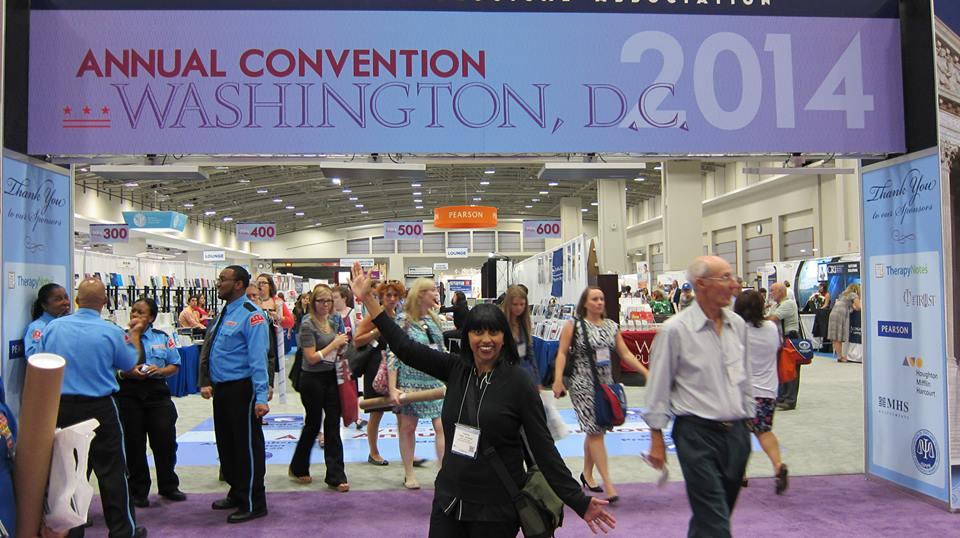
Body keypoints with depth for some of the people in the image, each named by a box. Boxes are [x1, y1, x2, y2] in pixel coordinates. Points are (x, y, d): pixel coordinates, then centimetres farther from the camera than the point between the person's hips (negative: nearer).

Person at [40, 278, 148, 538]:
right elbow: (130, 365, 3)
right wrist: (135, 334, 17)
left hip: (61, 408, 4)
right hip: (99, 408, -3)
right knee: (112, 471, 5)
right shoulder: (111, 331, -13)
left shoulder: (52, 327, -5)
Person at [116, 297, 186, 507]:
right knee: (134, 445, 6)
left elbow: (175, 365, 11)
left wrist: (160, 371, -8)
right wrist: (125, 373, -19)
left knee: (165, 441, 3)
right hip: (128, 394, -2)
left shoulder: (162, 338, 9)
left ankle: (168, 486, 23)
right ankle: (138, 491, 22)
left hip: (157, 393, 2)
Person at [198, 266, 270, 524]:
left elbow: (258, 357, -20)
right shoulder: (223, 313, 12)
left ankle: (252, 504, 13)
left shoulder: (251, 315, -15)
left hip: (242, 390, -9)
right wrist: (207, 383, 11)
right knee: (225, 444, 19)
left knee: (247, 446, 1)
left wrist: (261, 397, -23)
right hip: (221, 389, 9)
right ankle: (237, 494, 35)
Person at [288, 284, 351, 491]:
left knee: (333, 424, 3)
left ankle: (336, 476, 8)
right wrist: (335, 343, -14)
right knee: (313, 424, 9)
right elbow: (312, 357, -15)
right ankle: (298, 469, 32)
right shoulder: (308, 324, -12)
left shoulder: (332, 321, 8)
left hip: (331, 377, 6)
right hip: (313, 379, -5)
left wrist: (341, 346, -1)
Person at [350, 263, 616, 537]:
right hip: (449, 500, 4)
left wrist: (579, 501, -15)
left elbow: (544, 448, -10)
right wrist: (367, 297, -1)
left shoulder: (519, 384, -11)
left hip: (497, 508, -4)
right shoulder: (456, 369, 1)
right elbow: (405, 347, 1)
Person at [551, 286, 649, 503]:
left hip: (606, 384, 5)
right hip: (583, 385, -5)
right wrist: (558, 380, -17)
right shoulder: (573, 324, -4)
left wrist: (647, 373, 1)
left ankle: (587, 474, 29)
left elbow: (625, 354, 9)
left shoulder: (611, 326, 9)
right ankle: (608, 483, -8)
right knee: (595, 431, -10)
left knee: (595, 431, 12)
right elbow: (562, 353, -6)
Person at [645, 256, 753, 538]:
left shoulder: (737, 325, 7)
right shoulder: (675, 330, -11)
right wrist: (657, 439, -5)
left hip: (736, 432, 6)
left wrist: (748, 417, 19)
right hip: (698, 433, -6)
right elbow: (658, 388, -6)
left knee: (717, 514, 16)